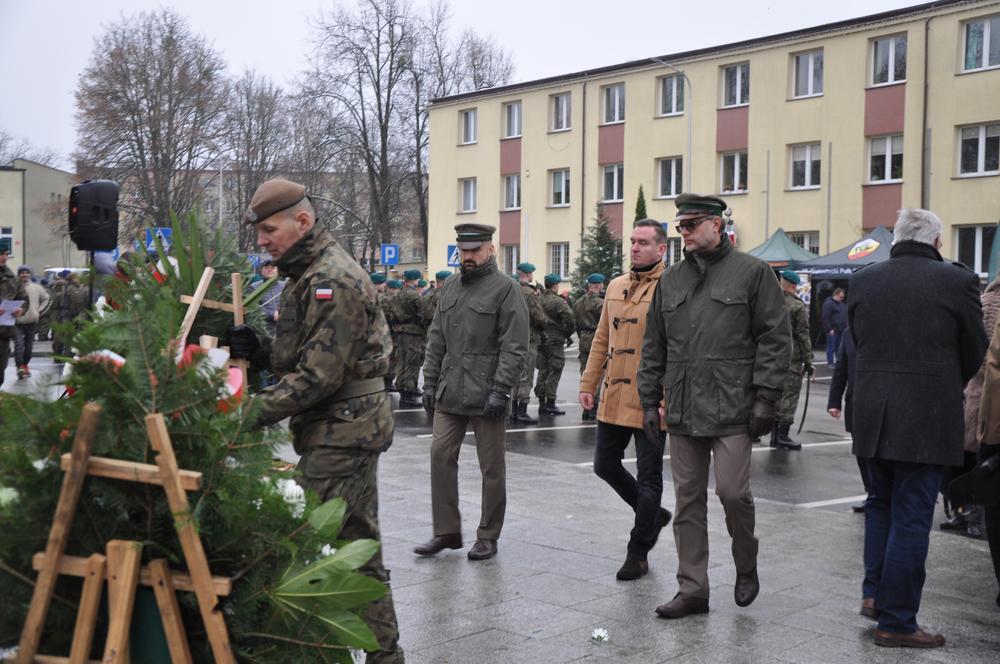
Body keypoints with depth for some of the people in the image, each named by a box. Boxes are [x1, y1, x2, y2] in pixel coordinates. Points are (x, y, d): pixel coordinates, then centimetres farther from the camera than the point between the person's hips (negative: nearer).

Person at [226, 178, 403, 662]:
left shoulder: (334, 282, -18)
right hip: (344, 426, 10)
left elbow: (319, 374, -23)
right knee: (357, 541, 15)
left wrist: (254, 413, -21)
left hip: (343, 430, -10)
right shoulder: (308, 274, 15)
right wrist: (256, 349, -1)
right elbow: (297, 357, 18)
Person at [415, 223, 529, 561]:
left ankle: (488, 537, 15)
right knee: (440, 455, 1)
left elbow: (514, 347, -10)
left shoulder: (505, 289, -5)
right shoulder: (451, 288, 15)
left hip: (486, 395, -6)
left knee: (491, 467, 3)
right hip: (449, 393, 6)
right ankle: (446, 531, 12)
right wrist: (430, 382, 11)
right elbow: (436, 340, 18)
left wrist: (499, 391, -17)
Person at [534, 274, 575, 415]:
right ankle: (550, 403, -1)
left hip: (540, 339, 6)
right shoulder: (558, 301, -13)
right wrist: (567, 334, -4)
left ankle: (542, 403, 15)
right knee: (554, 372, 0)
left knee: (542, 371, 12)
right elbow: (569, 320, -19)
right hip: (555, 340, -6)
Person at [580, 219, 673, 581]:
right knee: (605, 465, 13)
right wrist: (588, 384, 13)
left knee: (649, 477, 4)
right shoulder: (616, 286, 11)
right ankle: (653, 514, 35)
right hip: (614, 398, 7)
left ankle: (638, 553, 17)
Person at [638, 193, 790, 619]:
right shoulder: (671, 280, 14)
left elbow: (774, 339, -3)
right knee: (687, 501, 7)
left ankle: (747, 568, 20)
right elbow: (654, 347, 17)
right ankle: (692, 589, 15)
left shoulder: (752, 272, 0)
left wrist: (765, 398, -10)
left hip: (732, 408, -5)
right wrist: (650, 400, 11)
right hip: (682, 409, 5)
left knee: (733, 492, -8)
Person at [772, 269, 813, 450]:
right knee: (789, 395, -1)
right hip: (791, 359, -6)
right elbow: (803, 335, -9)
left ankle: (774, 435, 16)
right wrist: (808, 361, -4)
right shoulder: (797, 306, -9)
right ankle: (783, 435, -2)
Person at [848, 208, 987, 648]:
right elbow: (974, 354, 3)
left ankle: (874, 592, 20)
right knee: (911, 517, 2)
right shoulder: (957, 281, -8)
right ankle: (896, 623, 8)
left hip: (871, 413, 4)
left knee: (881, 504, 23)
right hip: (928, 417, -4)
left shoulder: (862, 281, 2)